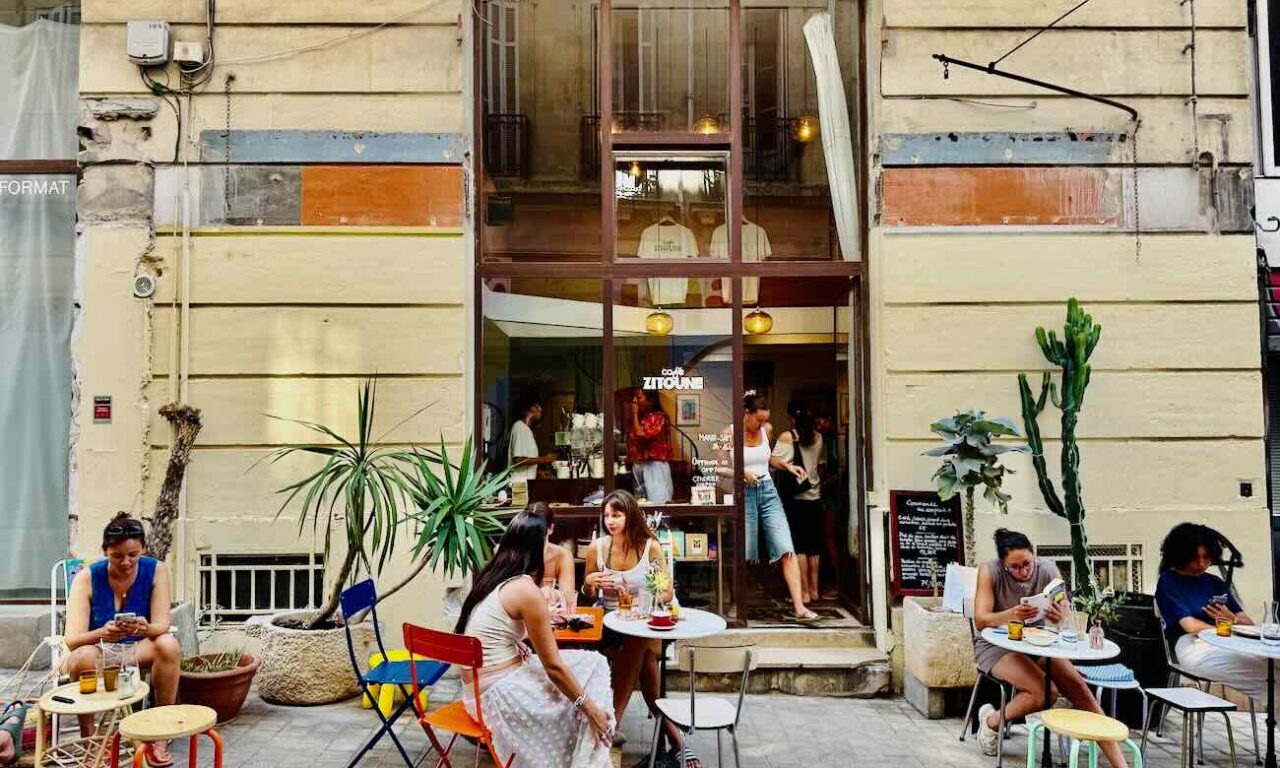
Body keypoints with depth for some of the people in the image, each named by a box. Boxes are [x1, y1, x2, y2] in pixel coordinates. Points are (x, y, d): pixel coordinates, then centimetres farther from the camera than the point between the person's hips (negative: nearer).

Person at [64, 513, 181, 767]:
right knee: (83, 657, -35)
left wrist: (145, 629, -43)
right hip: (98, 650, -1)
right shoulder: (87, 578, -15)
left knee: (169, 645, -31)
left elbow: (162, 626, -17)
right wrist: (102, 634, -45)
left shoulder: (157, 570, -12)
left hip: (139, 650, 1)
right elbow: (72, 640, -22)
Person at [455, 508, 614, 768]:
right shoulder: (526, 589, -19)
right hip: (499, 694, -9)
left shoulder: (491, 577, 6)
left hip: (478, 687, 9)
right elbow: (554, 666, -15)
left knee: (592, 664, 13)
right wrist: (591, 709, -7)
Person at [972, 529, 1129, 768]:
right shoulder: (990, 571, -17)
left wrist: (1059, 617, -36)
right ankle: (991, 720, -1)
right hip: (996, 645, -4)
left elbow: (1066, 619, -10)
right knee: (1046, 692, -26)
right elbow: (980, 620, -22)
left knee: (1078, 686, -19)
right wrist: (1011, 614, -42)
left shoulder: (1048, 569, -9)